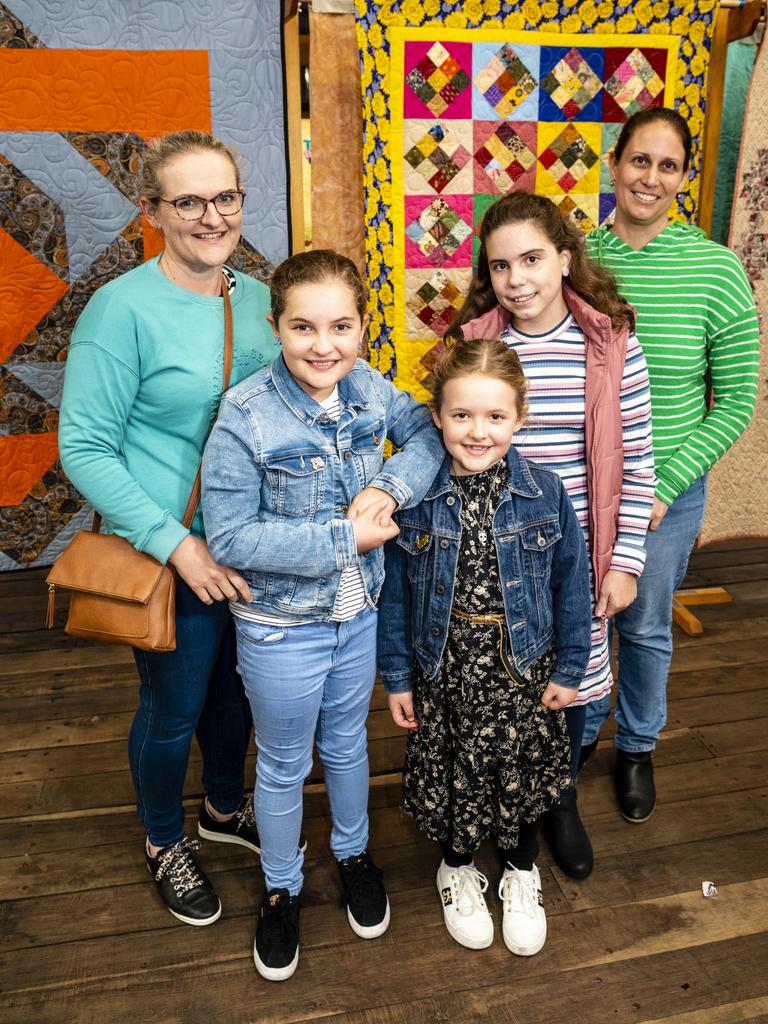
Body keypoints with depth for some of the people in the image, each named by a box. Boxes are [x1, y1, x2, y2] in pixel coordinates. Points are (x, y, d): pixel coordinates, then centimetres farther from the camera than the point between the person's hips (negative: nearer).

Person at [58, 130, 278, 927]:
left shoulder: (255, 296, 1)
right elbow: (84, 448, -16)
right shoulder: (122, 308, -17)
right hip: (170, 552, -5)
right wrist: (176, 542, -21)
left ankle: (225, 807, 51)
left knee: (236, 687, 22)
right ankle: (164, 842, 42)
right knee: (173, 708, 13)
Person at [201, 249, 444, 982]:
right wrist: (344, 538, -25)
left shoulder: (369, 389, -10)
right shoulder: (245, 417, -24)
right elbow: (230, 537, -23)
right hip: (281, 627, -4)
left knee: (347, 743, 26)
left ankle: (353, 853, 53)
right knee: (284, 766, 18)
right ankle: (280, 888, 45)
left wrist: (391, 486, -17)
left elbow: (428, 432, 3)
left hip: (360, 614, 4)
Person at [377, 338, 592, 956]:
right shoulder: (416, 497, -12)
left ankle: (521, 874, 46)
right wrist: (397, 676, -1)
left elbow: (572, 583, -2)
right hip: (444, 669, 0)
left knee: (522, 772, 17)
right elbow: (395, 592, -4)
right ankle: (459, 870, 46)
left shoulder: (545, 494, -12)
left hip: (523, 667, 1)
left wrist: (569, 668, 1)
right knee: (452, 774, 15)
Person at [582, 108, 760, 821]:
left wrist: (664, 487, -13)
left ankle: (637, 747, 42)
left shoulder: (715, 268, -10)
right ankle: (582, 730, 44)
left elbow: (736, 400, -7)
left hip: (667, 489, -1)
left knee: (645, 627, 16)